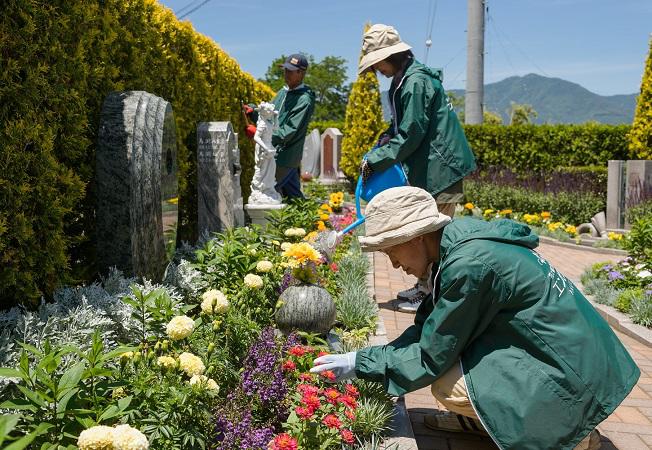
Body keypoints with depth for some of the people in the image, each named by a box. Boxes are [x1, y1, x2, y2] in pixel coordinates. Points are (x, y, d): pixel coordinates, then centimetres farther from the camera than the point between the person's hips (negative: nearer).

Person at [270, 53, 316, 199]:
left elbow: (288, 133, -20)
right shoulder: (283, 92, 12)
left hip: (285, 158, -8)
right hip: (275, 155, 8)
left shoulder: (304, 100, -15)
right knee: (294, 196, 14)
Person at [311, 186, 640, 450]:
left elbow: (432, 356, -18)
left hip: (569, 370, -9)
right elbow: (428, 328, 8)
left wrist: (360, 364, -10)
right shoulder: (458, 241, 1)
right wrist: (369, 359, 2)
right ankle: (480, 417, 17)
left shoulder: (469, 264, -26)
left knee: (447, 385, -19)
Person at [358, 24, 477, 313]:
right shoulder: (405, 79, 14)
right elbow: (402, 126, 21)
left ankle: (429, 295, 3)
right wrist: (384, 140, 4)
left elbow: (411, 135, -20)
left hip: (440, 169, -10)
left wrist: (376, 160, -14)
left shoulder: (416, 83, -17)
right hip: (429, 169, 10)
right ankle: (425, 286, 26)